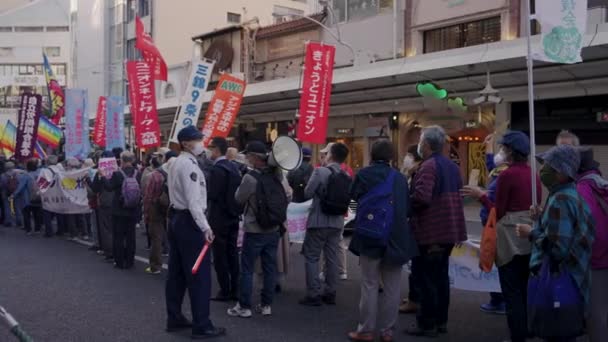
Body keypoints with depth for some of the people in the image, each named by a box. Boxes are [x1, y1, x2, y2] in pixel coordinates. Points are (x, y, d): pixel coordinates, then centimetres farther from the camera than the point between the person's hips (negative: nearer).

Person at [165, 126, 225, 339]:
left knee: (177, 273, 14)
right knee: (200, 274, -8)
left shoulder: (176, 163, 16)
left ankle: (174, 319, 22)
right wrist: (205, 227, -31)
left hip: (176, 218, 11)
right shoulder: (189, 164, -16)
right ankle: (202, 326, -5)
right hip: (188, 221, -11)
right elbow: (193, 200, -25)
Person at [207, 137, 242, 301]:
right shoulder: (234, 167, 7)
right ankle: (235, 289, 17)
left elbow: (212, 195, -20)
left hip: (219, 219, -8)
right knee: (232, 254, 12)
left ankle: (225, 290, 6)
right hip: (233, 216, 8)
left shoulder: (216, 169, -17)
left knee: (220, 256, 1)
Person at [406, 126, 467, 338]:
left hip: (431, 231, -9)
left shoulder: (428, 166, -18)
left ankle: (427, 324, 5)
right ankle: (440, 321, 23)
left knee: (428, 279, -1)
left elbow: (421, 197, -29)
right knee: (441, 276, 15)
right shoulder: (452, 166, 12)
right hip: (449, 230, 9)